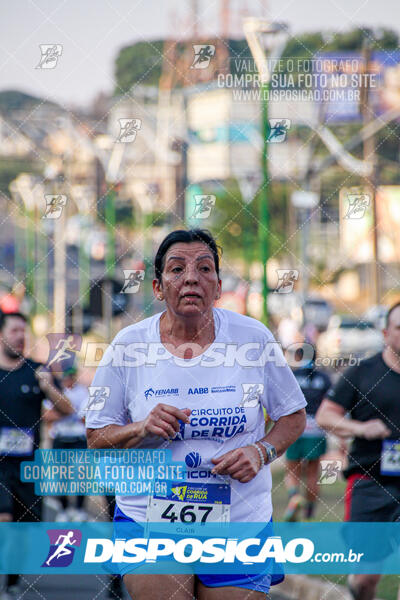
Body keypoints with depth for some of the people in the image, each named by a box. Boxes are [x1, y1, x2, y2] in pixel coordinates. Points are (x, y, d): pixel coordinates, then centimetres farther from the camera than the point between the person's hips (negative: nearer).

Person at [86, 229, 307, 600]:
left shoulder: (254, 338, -3)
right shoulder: (128, 345, -3)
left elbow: (293, 417, 8)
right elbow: (96, 438, 2)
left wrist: (261, 452, -11)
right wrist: (142, 429, -17)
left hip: (239, 523, 1)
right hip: (148, 519, 0)